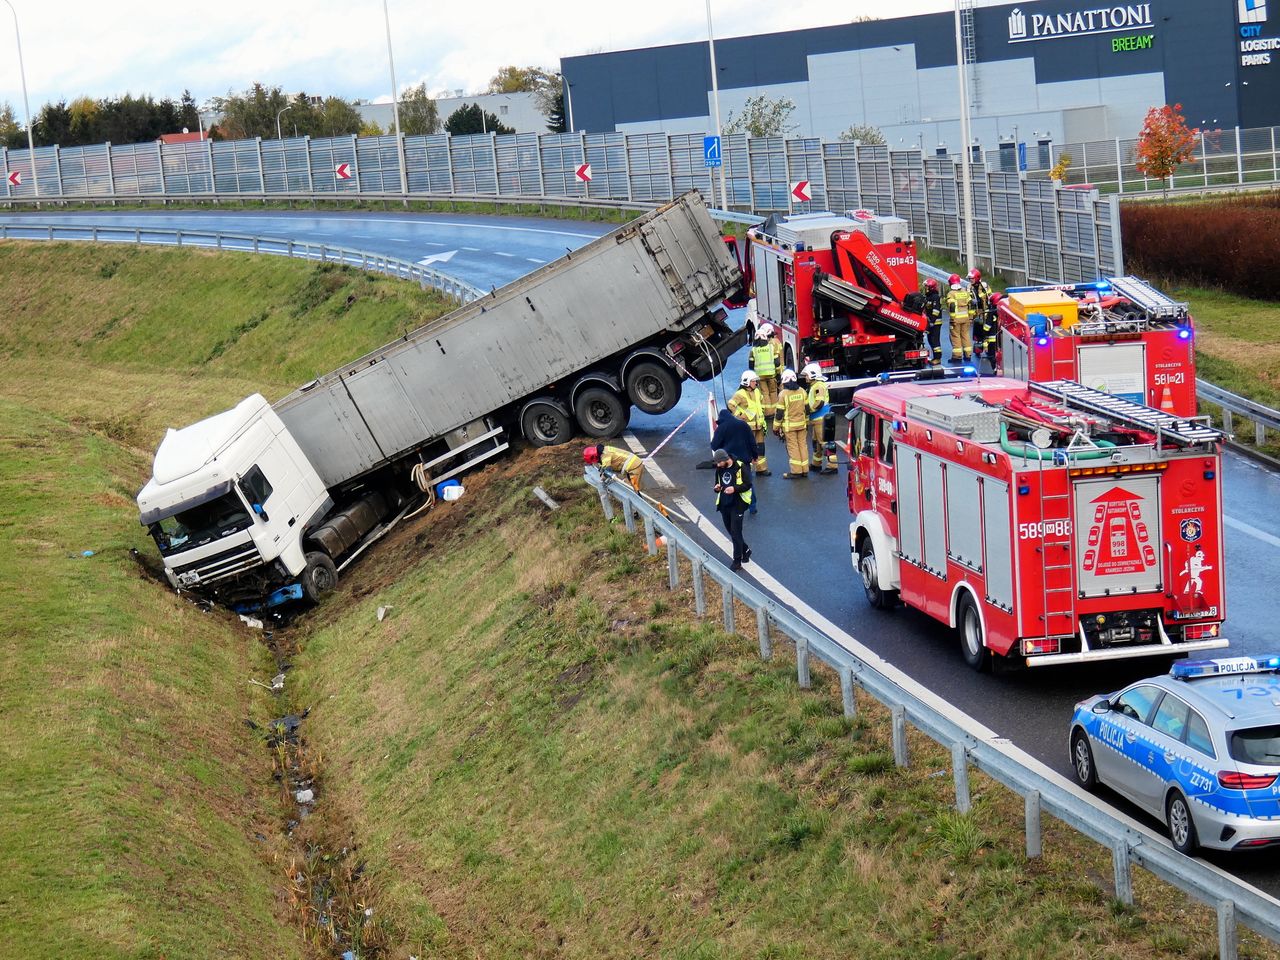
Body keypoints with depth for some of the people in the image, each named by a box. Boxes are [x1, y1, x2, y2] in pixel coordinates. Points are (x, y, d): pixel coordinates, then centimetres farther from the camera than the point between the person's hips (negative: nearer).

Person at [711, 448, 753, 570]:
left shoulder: (740, 467, -12)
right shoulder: (719, 469, 8)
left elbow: (748, 484, -10)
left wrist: (735, 488, -26)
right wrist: (717, 488, -4)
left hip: (737, 504, -7)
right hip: (724, 504, 7)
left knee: (735, 533, -8)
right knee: (730, 531, 15)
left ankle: (737, 562, -3)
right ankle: (745, 550, 36)